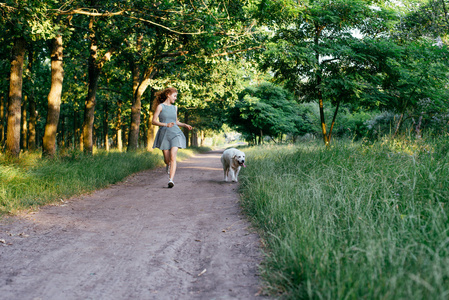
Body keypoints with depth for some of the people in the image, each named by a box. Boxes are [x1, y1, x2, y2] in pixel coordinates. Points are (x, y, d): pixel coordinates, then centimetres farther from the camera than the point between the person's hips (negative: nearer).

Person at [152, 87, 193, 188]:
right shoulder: (160, 106, 0)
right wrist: (166, 125, -20)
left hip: (175, 134, 2)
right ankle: (168, 165, 43)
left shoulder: (174, 107, 15)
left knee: (173, 157, -15)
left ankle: (171, 180, -20)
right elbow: (154, 121, -6)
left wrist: (185, 125, 10)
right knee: (167, 159, 5)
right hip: (164, 134, -2)